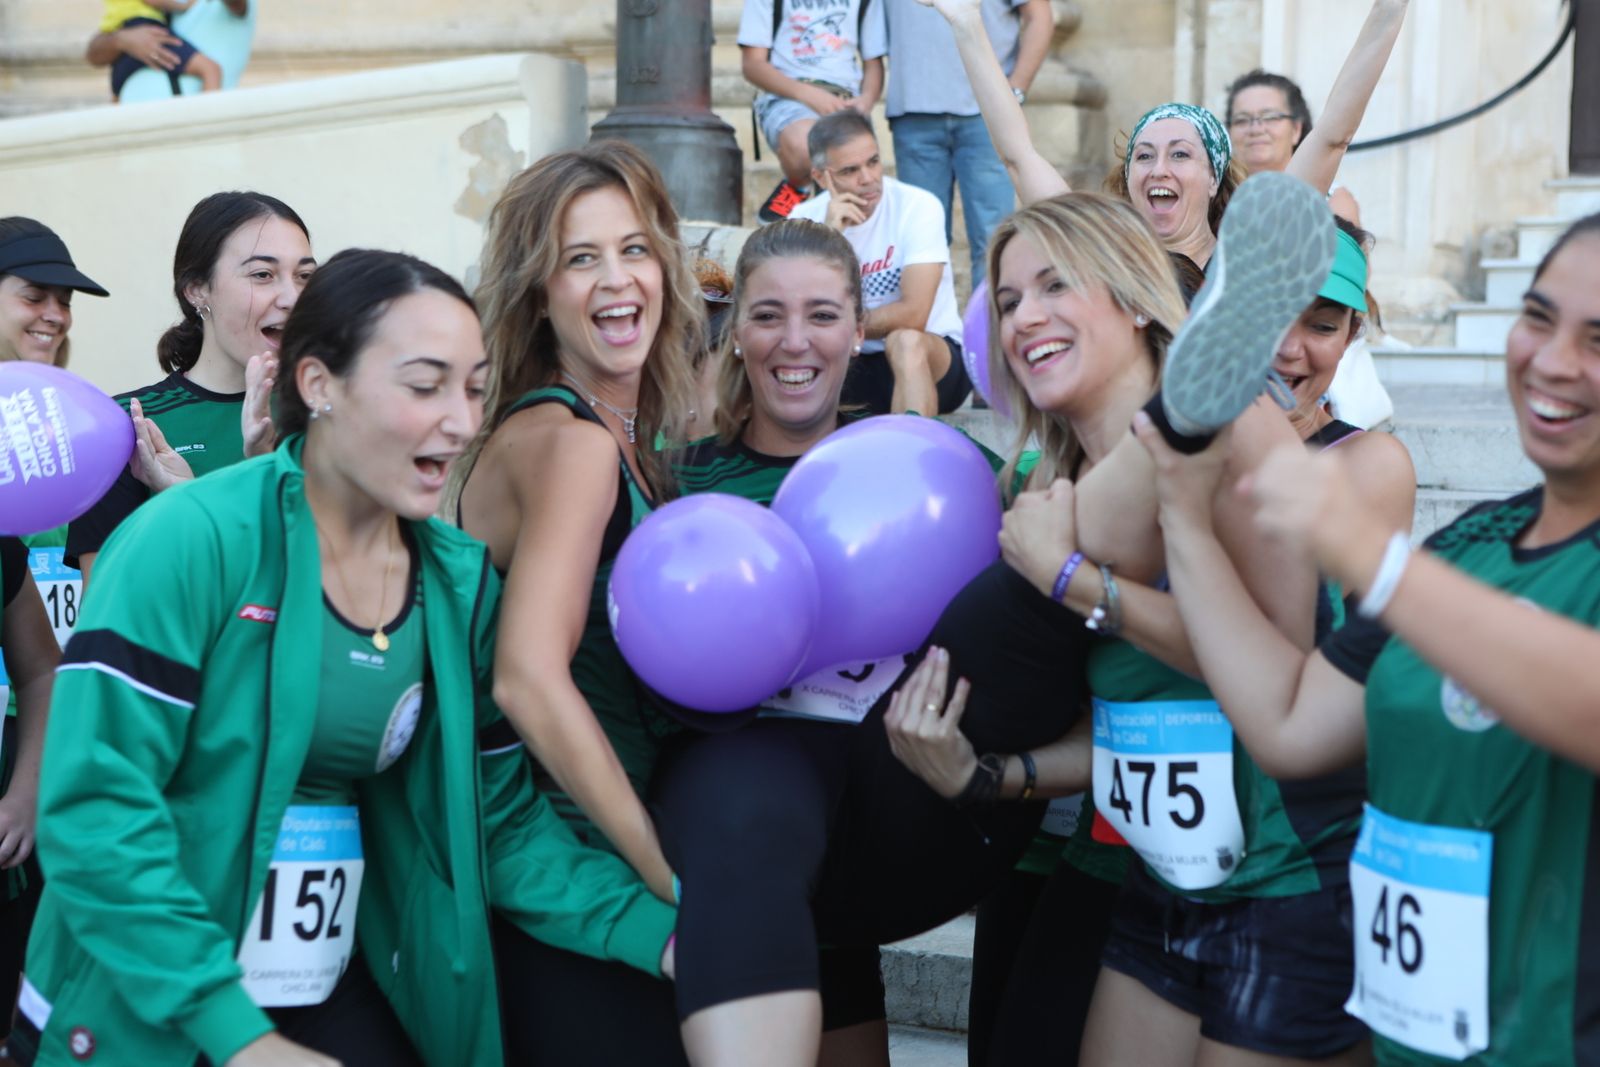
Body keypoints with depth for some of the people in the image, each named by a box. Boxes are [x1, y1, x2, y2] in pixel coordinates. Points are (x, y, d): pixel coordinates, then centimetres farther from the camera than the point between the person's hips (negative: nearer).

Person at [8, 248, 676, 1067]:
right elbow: (95, 806, -20)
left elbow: (496, 817, 2)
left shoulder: (462, 581, 1)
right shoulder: (192, 542, -17)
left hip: (343, 996, 5)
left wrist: (658, 930, -12)